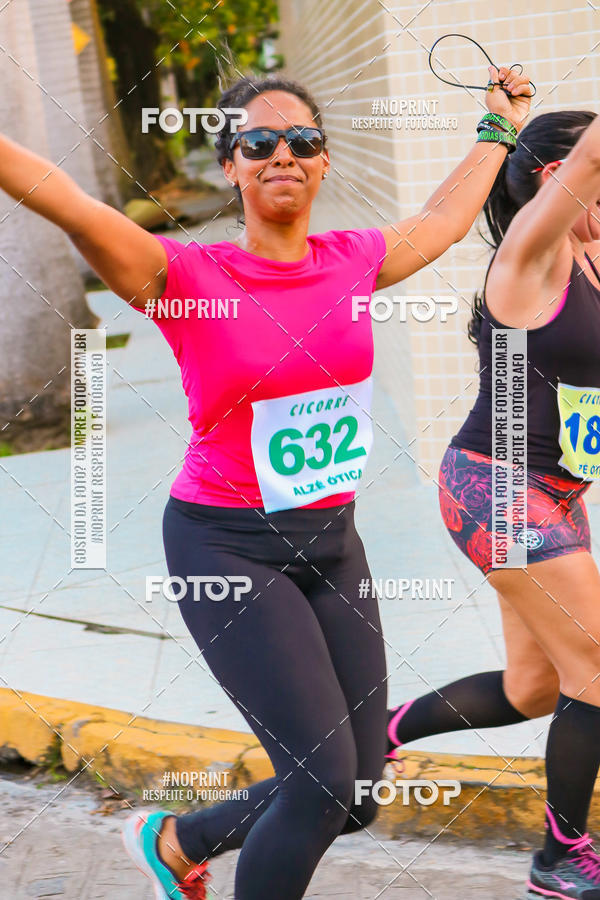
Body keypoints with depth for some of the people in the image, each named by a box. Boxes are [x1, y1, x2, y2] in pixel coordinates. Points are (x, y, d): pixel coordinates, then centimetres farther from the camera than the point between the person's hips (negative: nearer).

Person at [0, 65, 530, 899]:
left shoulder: (352, 261, 1)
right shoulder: (187, 277, -13)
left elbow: (441, 221, 23)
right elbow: (67, 203, -28)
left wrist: (498, 129, 33)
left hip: (330, 541, 6)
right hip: (226, 550, -6)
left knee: (356, 798, 9)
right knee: (325, 779, -14)